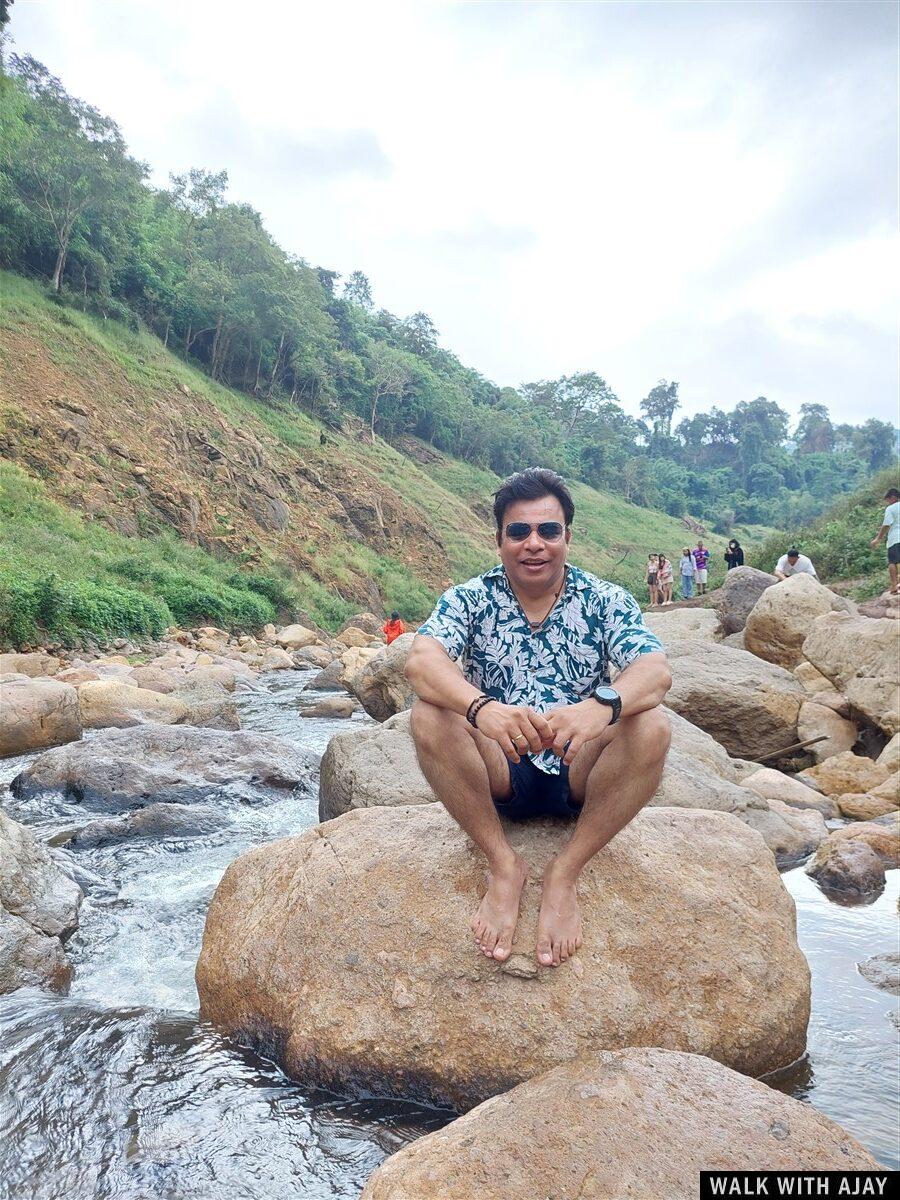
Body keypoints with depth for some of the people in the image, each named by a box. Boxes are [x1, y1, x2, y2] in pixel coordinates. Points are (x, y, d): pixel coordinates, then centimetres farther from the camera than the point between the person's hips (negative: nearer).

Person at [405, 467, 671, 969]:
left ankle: (566, 873, -17)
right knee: (430, 716, -26)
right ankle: (504, 865, -15)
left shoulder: (606, 601, -3)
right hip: (498, 774, 0)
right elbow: (422, 660, -24)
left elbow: (656, 670, -21)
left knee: (652, 726, -26)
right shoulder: (470, 600, -4)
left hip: (580, 776, 1)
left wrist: (602, 705, -44)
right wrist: (482, 708, -45)